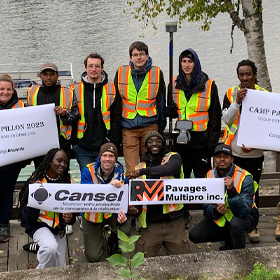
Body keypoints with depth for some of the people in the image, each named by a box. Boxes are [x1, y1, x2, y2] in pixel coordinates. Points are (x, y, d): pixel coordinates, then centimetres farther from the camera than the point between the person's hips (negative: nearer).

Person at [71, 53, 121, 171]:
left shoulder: (112, 90, 4)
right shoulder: (76, 90, 5)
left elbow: (117, 120, 4)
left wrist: (114, 143, -3)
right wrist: (73, 143, 1)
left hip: (105, 148, 0)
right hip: (83, 149, 1)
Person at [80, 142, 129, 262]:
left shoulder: (121, 176, -14)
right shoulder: (88, 171, -21)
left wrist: (121, 214, -34)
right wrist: (108, 186, -52)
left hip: (111, 212, 2)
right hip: (91, 214, -1)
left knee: (125, 228, -30)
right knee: (93, 257, -4)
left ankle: (113, 242, 9)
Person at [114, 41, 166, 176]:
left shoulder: (156, 73, 2)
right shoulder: (121, 73, 3)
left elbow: (161, 103, 9)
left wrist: (161, 129, 8)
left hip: (150, 126, 0)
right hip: (128, 127, 0)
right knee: (131, 171, -5)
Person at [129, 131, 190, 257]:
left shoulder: (173, 157, 4)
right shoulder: (139, 168, 12)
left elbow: (171, 168, -20)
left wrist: (143, 171, -28)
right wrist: (133, 207, -9)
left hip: (174, 222, -2)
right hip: (150, 224, 2)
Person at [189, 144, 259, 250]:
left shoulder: (244, 178, -22)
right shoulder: (209, 176, -8)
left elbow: (244, 212, -30)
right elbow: (206, 207, -7)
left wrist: (232, 191, -44)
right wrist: (216, 211, -31)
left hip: (246, 217, -4)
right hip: (219, 217, 4)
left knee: (235, 223, -39)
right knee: (194, 236, -12)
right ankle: (230, 238, 7)